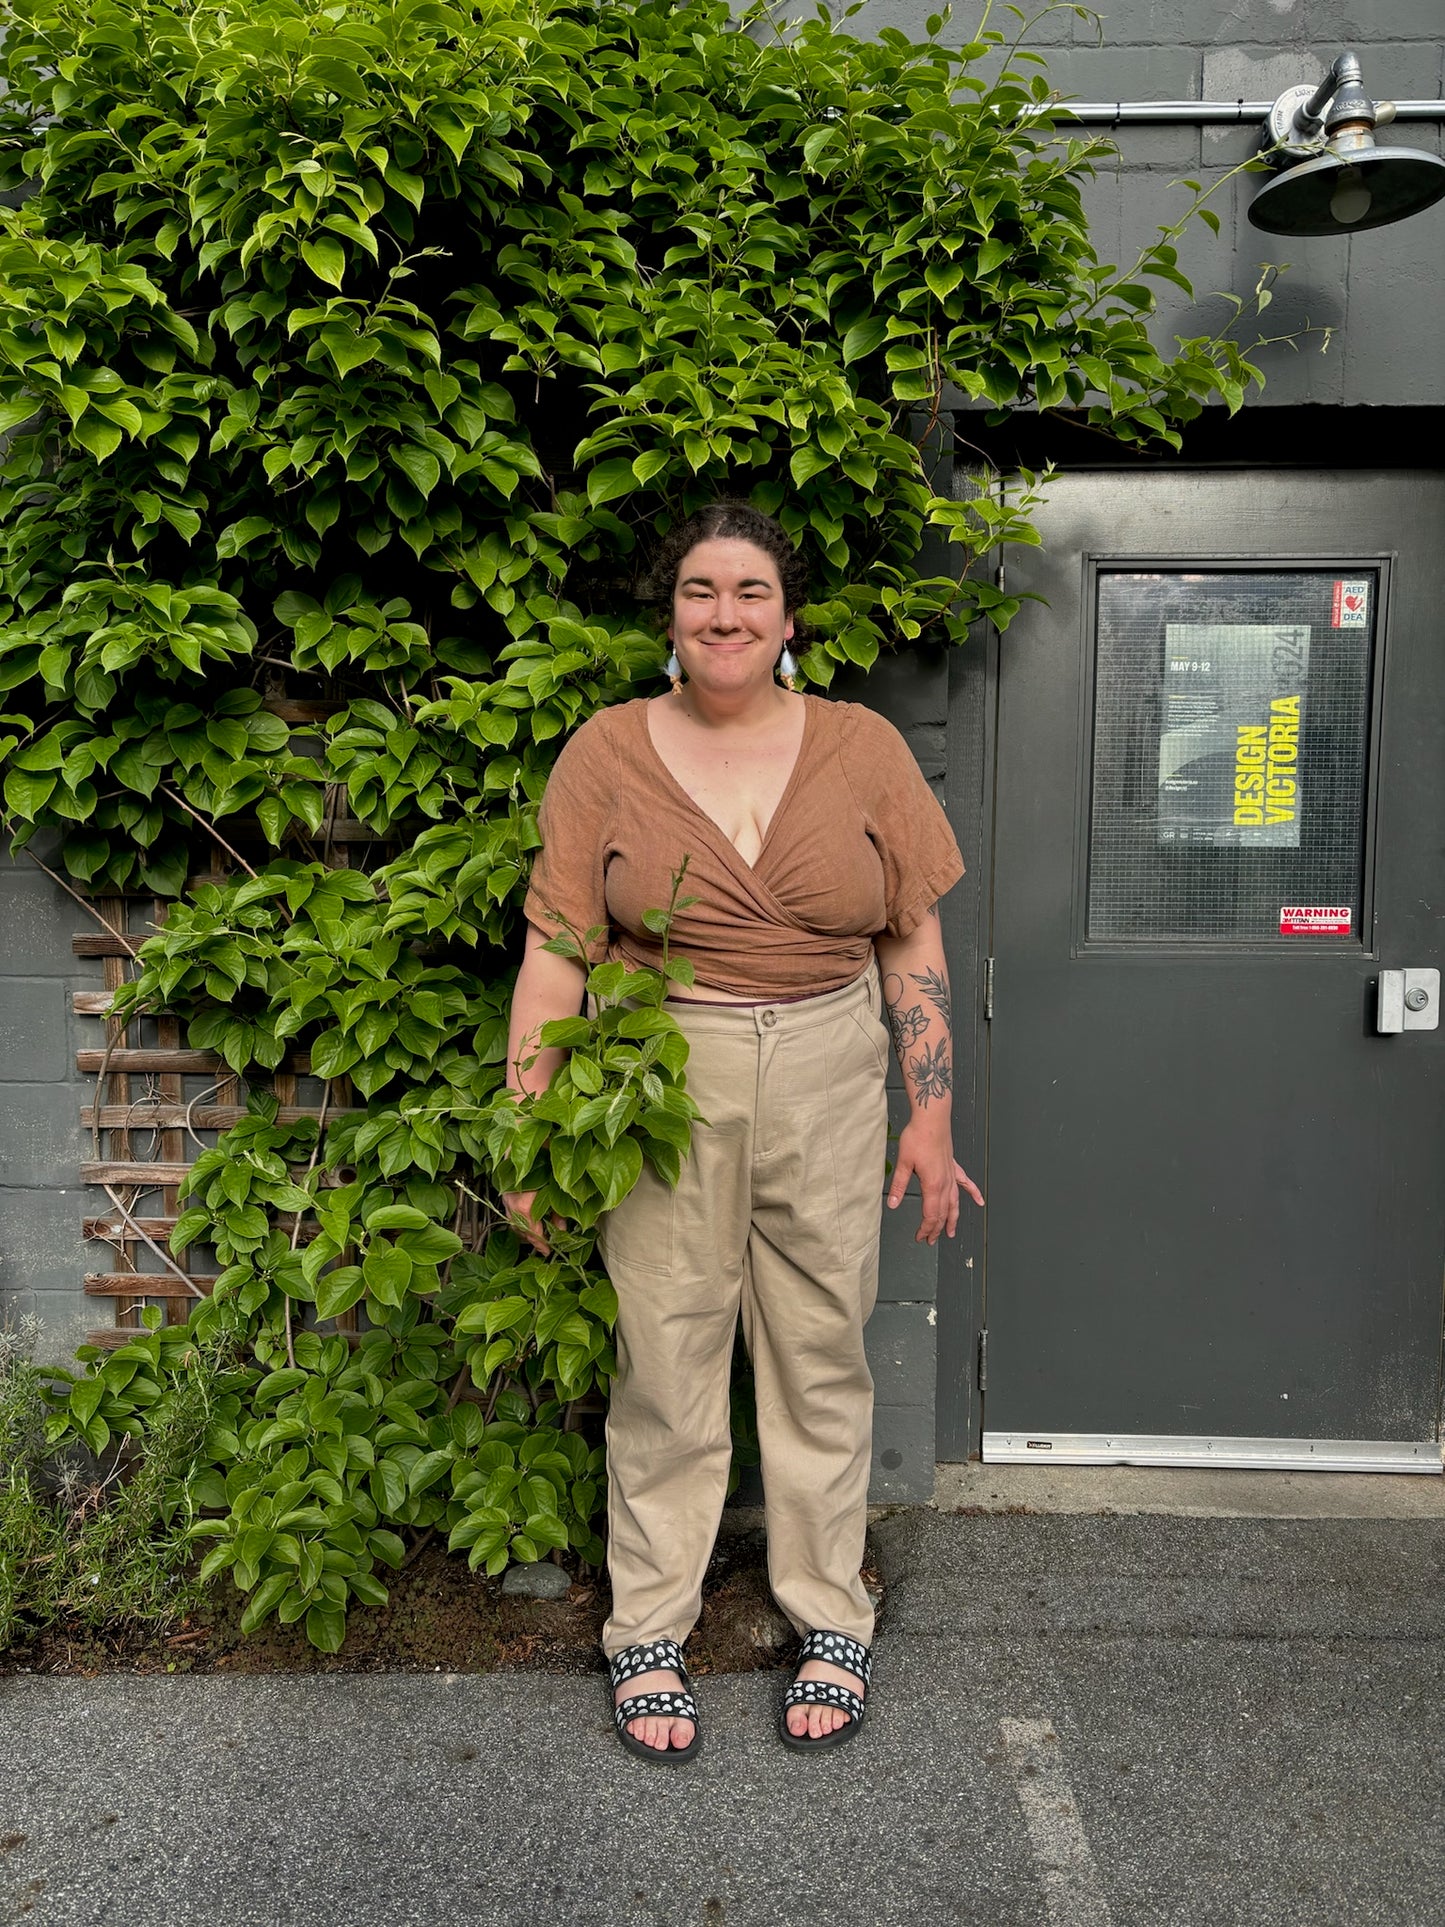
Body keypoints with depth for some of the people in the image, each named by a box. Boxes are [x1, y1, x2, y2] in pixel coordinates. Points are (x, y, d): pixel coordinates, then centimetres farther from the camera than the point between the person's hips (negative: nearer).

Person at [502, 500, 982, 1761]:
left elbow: (915, 941, 5)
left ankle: (831, 1621, 31)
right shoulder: (607, 753, 1)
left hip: (829, 1085, 1)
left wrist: (932, 1113, 1)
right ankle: (649, 1633, 27)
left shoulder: (864, 748, 4)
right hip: (663, 1087, -1)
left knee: (822, 1356, 11)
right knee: (665, 1363, 7)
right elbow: (555, 949, -1)